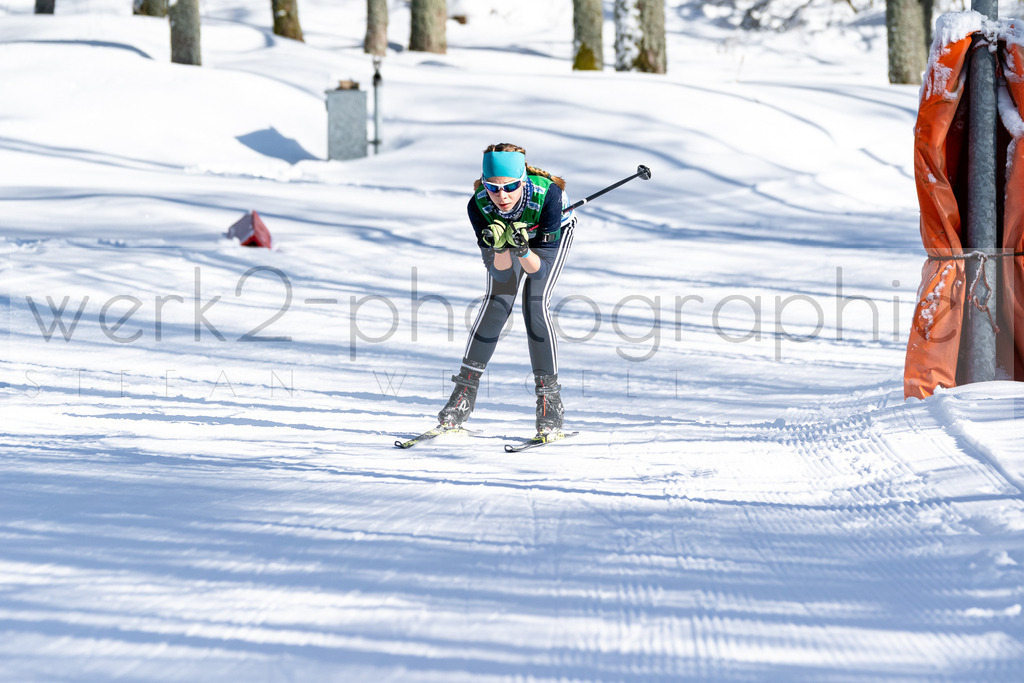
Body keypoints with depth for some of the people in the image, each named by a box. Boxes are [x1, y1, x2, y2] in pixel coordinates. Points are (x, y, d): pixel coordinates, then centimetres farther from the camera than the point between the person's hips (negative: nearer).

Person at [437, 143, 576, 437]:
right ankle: (465, 390, -2)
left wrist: (523, 249, -54)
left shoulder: (547, 195, -41)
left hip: (553, 233, -2)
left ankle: (550, 401, -10)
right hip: (504, 229, 2)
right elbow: (499, 270, -30)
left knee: (534, 304, -18)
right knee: (497, 302, -14)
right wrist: (501, 246, -50)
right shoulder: (478, 205, -34)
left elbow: (539, 268, -34)